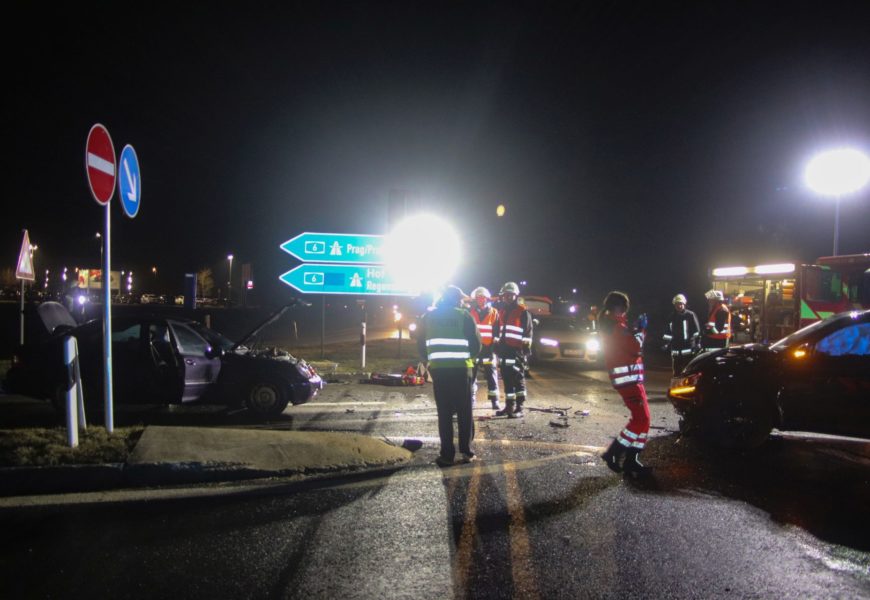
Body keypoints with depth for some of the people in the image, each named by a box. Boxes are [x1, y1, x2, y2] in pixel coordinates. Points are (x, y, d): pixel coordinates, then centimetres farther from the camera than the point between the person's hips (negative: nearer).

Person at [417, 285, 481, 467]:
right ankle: (466, 451, 10)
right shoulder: (464, 316, -2)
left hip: (438, 369, 2)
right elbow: (475, 345, -3)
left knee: (444, 413, 6)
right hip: (461, 369, -2)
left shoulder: (428, 317, 8)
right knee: (464, 411, 9)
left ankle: (447, 454, 4)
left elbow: (421, 346, 8)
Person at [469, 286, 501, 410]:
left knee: (492, 375, 2)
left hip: (488, 348, -1)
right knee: (471, 375, 5)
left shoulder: (494, 313, 3)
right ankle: (470, 399, 15)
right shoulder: (470, 313, 3)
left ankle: (494, 400, 8)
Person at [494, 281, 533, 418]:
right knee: (506, 380, 11)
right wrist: (497, 347, 20)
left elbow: (528, 332, -6)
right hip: (504, 351, 7)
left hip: (517, 352, -7)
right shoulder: (501, 312, 18)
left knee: (518, 380, -4)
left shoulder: (523, 312, -3)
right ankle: (509, 405, 19)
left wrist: (526, 349, -13)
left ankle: (519, 408, -1)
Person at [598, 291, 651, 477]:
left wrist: (636, 329, 12)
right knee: (642, 418, -9)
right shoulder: (616, 325, -15)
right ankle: (614, 452, -6)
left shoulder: (610, 324, 18)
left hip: (627, 376, 11)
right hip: (627, 376, -11)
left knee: (640, 417, 12)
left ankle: (630, 460, 11)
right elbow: (636, 347, -16)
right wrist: (641, 329, -2)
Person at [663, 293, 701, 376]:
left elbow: (696, 331, -6)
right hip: (676, 350, 5)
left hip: (688, 350, -5)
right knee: (676, 372, 10)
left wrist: (697, 343, -12)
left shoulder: (690, 315, -2)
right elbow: (668, 333, 20)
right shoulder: (672, 317, 14)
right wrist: (666, 344, 13)